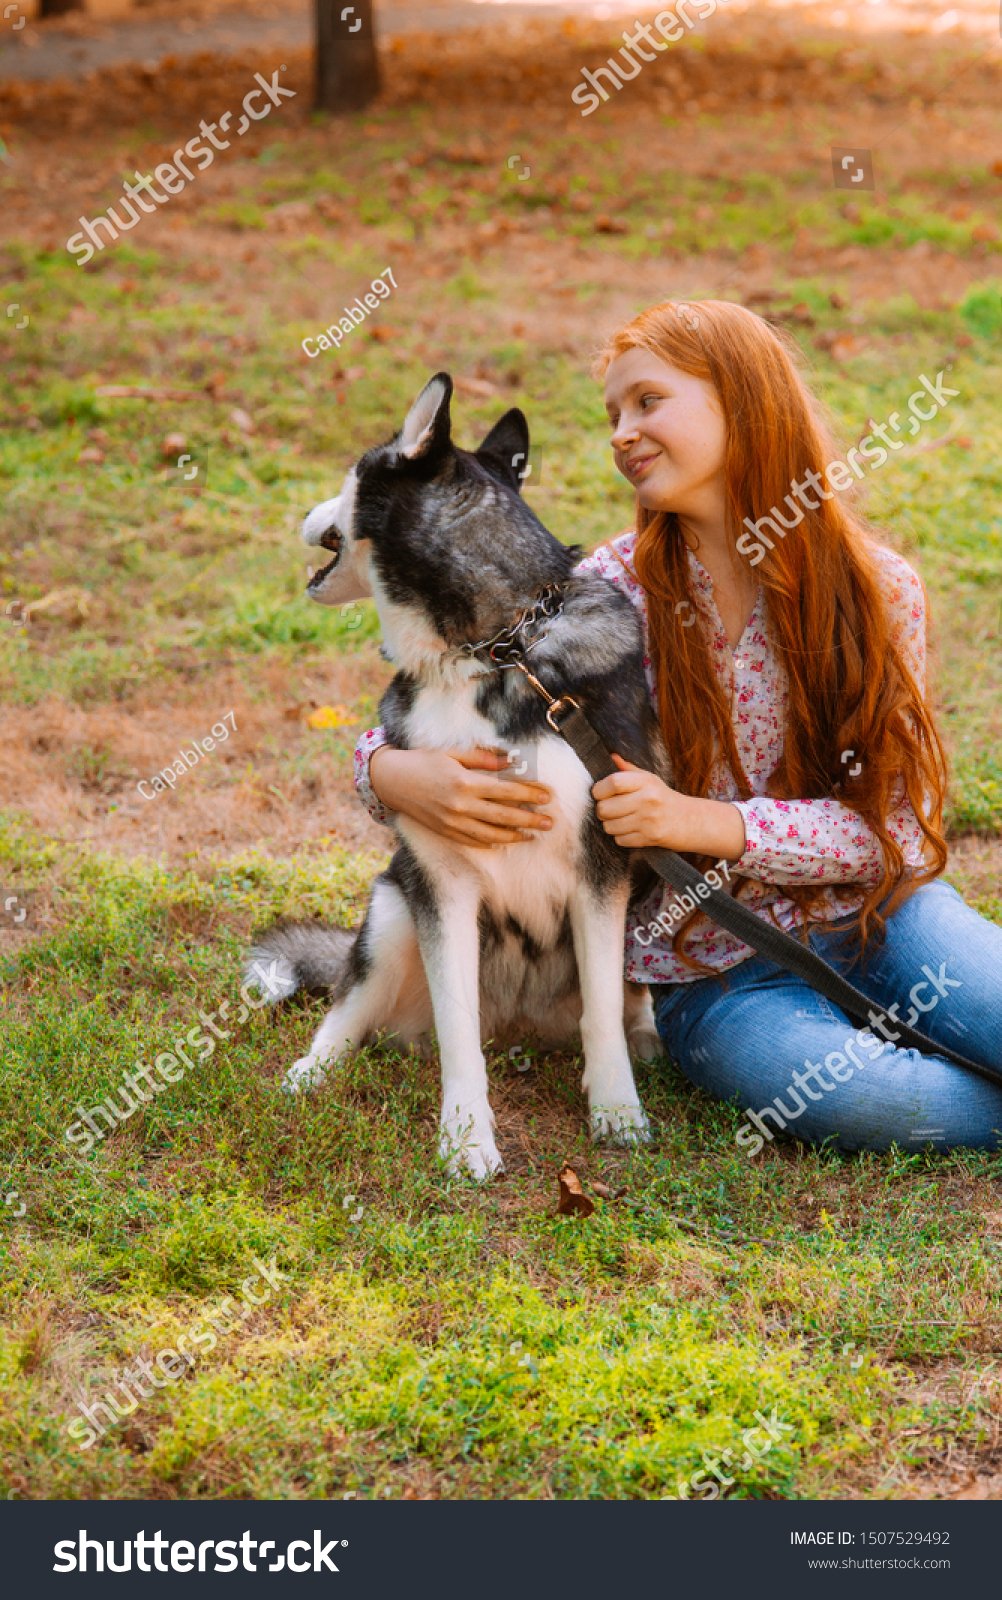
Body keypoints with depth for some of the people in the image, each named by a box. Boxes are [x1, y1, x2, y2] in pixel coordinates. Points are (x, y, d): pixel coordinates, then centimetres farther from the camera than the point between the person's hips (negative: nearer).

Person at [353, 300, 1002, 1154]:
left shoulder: (877, 588, -4)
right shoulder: (611, 594, -5)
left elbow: (895, 822, -7)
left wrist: (703, 822, -21)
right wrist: (395, 771, -25)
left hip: (872, 910, 1)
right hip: (712, 966, -1)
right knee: (837, 1089, -32)